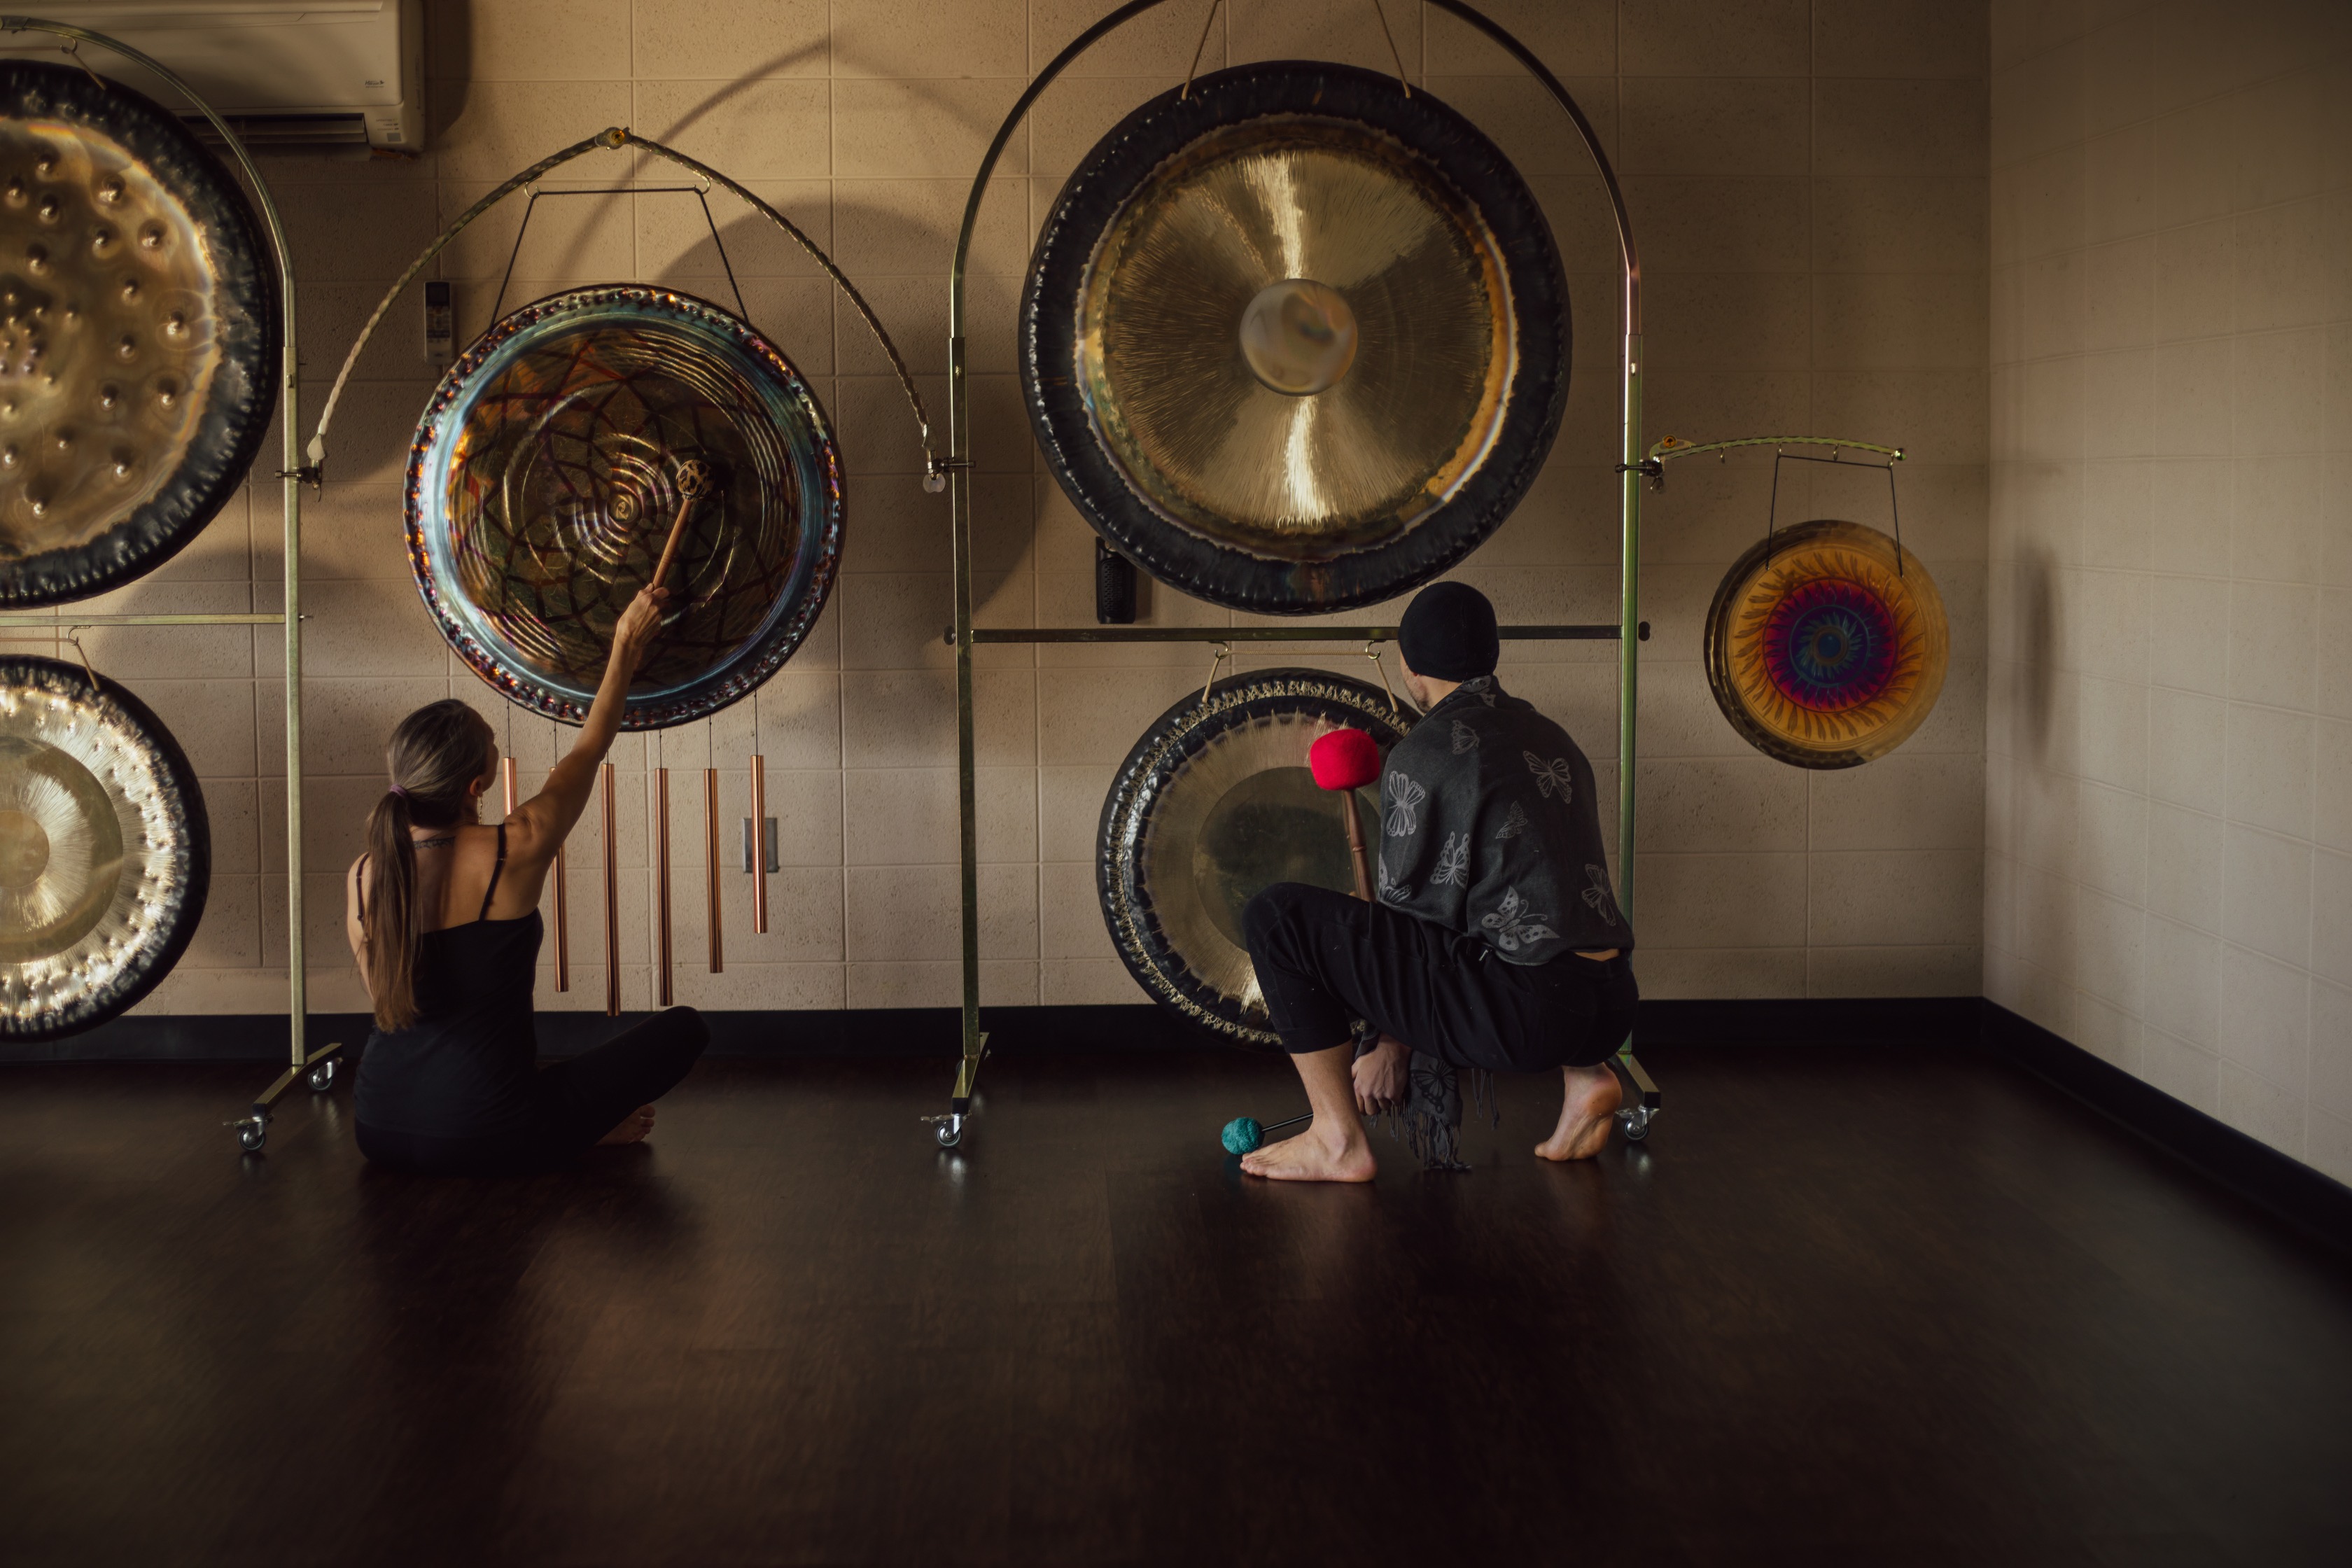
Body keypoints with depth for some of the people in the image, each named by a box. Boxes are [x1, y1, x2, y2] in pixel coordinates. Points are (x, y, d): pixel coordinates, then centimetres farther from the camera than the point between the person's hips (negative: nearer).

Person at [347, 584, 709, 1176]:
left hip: (381, 1128, 5)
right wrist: (627, 647, 17)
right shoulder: (514, 853, -15)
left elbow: (388, 999, 12)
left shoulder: (363, 877, -2)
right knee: (684, 1028, 7)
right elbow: (589, 749, 3)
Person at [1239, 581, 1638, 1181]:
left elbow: (1407, 905, -2)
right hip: (1612, 1007, 8)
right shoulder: (1550, 738, 18)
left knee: (1277, 914, -3)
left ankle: (1338, 1141, 1)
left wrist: (1391, 1047, 9)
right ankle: (1583, 1075, 17)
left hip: (1524, 1011, -8)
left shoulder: (1425, 753, -5)